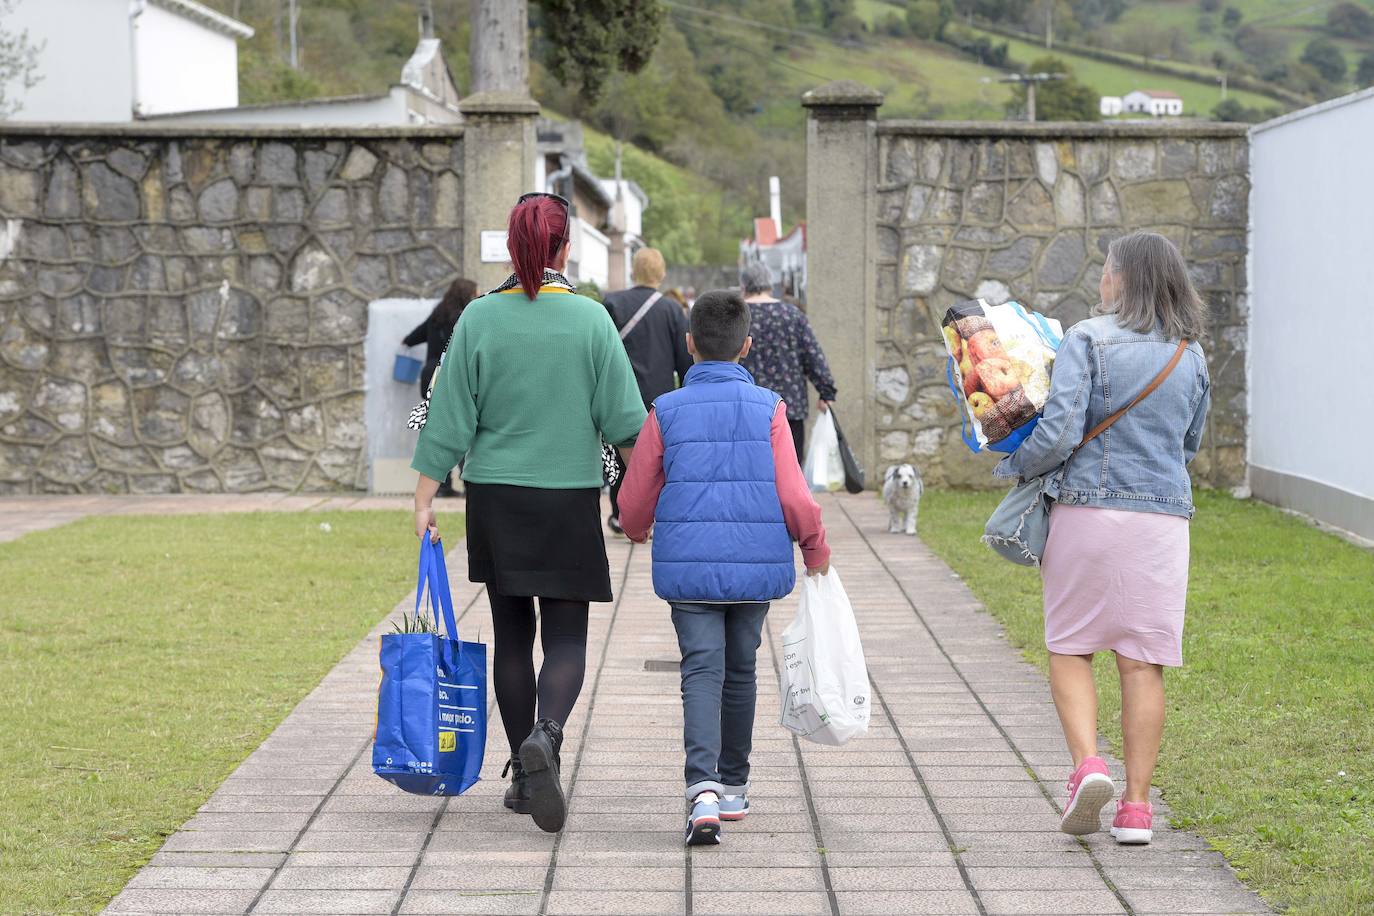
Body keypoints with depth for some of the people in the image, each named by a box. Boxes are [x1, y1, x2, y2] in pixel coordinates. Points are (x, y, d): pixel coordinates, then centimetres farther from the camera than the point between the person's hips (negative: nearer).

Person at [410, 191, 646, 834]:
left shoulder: (480, 317, -4)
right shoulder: (591, 319, -5)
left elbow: (449, 418, -4)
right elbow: (623, 420, -4)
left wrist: (424, 498, 1)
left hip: (495, 497, 1)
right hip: (570, 499, -1)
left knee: (511, 634, 11)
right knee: (566, 637, 4)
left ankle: (523, 776, 15)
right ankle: (545, 736, -24)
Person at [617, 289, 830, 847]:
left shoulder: (666, 412, -2)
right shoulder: (768, 409, -3)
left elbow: (634, 502, 3)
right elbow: (794, 497, -8)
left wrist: (638, 530, 27)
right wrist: (815, 549, 10)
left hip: (689, 566, -1)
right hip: (757, 565, 1)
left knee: (701, 673, -4)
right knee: (740, 671, 17)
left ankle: (704, 789, -24)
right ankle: (733, 786, 30)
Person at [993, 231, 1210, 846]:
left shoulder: (1087, 340, -7)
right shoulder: (1191, 356, 9)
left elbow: (1059, 433, -15)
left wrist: (1013, 466, 2)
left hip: (1088, 509, -3)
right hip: (1163, 514, 3)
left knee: (1070, 649, 10)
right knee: (1143, 662, 5)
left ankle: (1087, 764, -11)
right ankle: (1135, 807, 4)